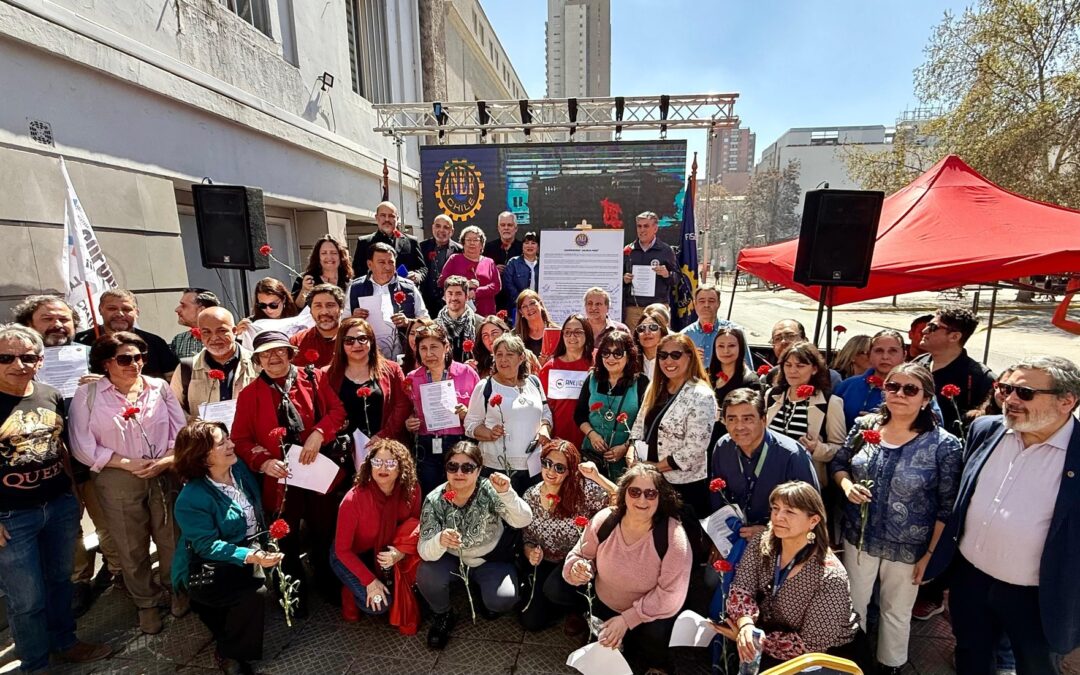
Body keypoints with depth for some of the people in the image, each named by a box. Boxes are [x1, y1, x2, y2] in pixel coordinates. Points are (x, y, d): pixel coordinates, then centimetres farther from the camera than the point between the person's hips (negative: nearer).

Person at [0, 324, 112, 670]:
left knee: (60, 580, 21)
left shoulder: (52, 396, 2)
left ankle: (64, 642, 41)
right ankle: (35, 664, 32)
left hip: (61, 505, 5)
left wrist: (74, 490, 12)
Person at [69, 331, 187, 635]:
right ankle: (147, 603, 35)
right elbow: (84, 446, -6)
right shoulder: (87, 394, -4)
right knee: (132, 547, 14)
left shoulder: (160, 387, 0)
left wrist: (166, 460, -14)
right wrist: (128, 464, -14)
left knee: (171, 539, 11)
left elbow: (181, 430, 1)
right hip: (118, 481, -1)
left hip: (166, 475, 1)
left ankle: (176, 591, 35)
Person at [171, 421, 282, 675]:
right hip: (211, 567, -7)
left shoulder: (240, 469, -1)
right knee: (254, 592, -29)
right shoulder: (191, 498, -21)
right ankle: (228, 654, -1)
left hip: (253, 546, 7)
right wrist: (250, 556, -36)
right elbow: (208, 546, -25)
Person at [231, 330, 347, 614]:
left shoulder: (315, 378, 0)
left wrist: (318, 433, -21)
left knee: (324, 534, 16)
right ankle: (295, 593, 40)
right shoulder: (249, 394, 0)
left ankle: (330, 585, 41)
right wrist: (264, 462, -19)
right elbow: (241, 439, -2)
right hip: (279, 478, 0)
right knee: (287, 541, 16)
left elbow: (337, 410, -4)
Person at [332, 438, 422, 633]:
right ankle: (353, 590, 14)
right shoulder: (354, 499, -30)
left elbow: (416, 528, -6)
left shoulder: (411, 491, -22)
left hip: (384, 550, 4)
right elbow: (342, 549, -20)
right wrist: (370, 581, -22)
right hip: (350, 556, -3)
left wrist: (401, 552, -26)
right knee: (378, 604, -23)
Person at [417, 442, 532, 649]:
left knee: (503, 600, -25)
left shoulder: (489, 491, -21)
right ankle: (443, 616, 6)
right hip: (452, 560, 1)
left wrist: (506, 493, -47)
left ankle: (483, 596, 13)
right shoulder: (434, 500, -18)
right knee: (426, 575, -27)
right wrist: (440, 541, -47)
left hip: (491, 560, -1)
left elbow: (523, 521, -30)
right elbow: (425, 551, -23)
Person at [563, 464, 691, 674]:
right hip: (603, 606, 3)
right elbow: (579, 554, -5)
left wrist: (627, 619, -27)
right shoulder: (603, 520, -19)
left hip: (651, 615, -3)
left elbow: (671, 596, -25)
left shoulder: (674, 536, -27)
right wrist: (577, 568, -29)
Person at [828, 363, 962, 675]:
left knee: (896, 612, 21)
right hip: (859, 537, 2)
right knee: (852, 605, 18)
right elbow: (838, 463, 5)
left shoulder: (944, 445, -14)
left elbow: (947, 506, -10)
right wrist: (846, 484, -16)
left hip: (908, 548, -2)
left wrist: (930, 553, -9)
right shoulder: (865, 426, -6)